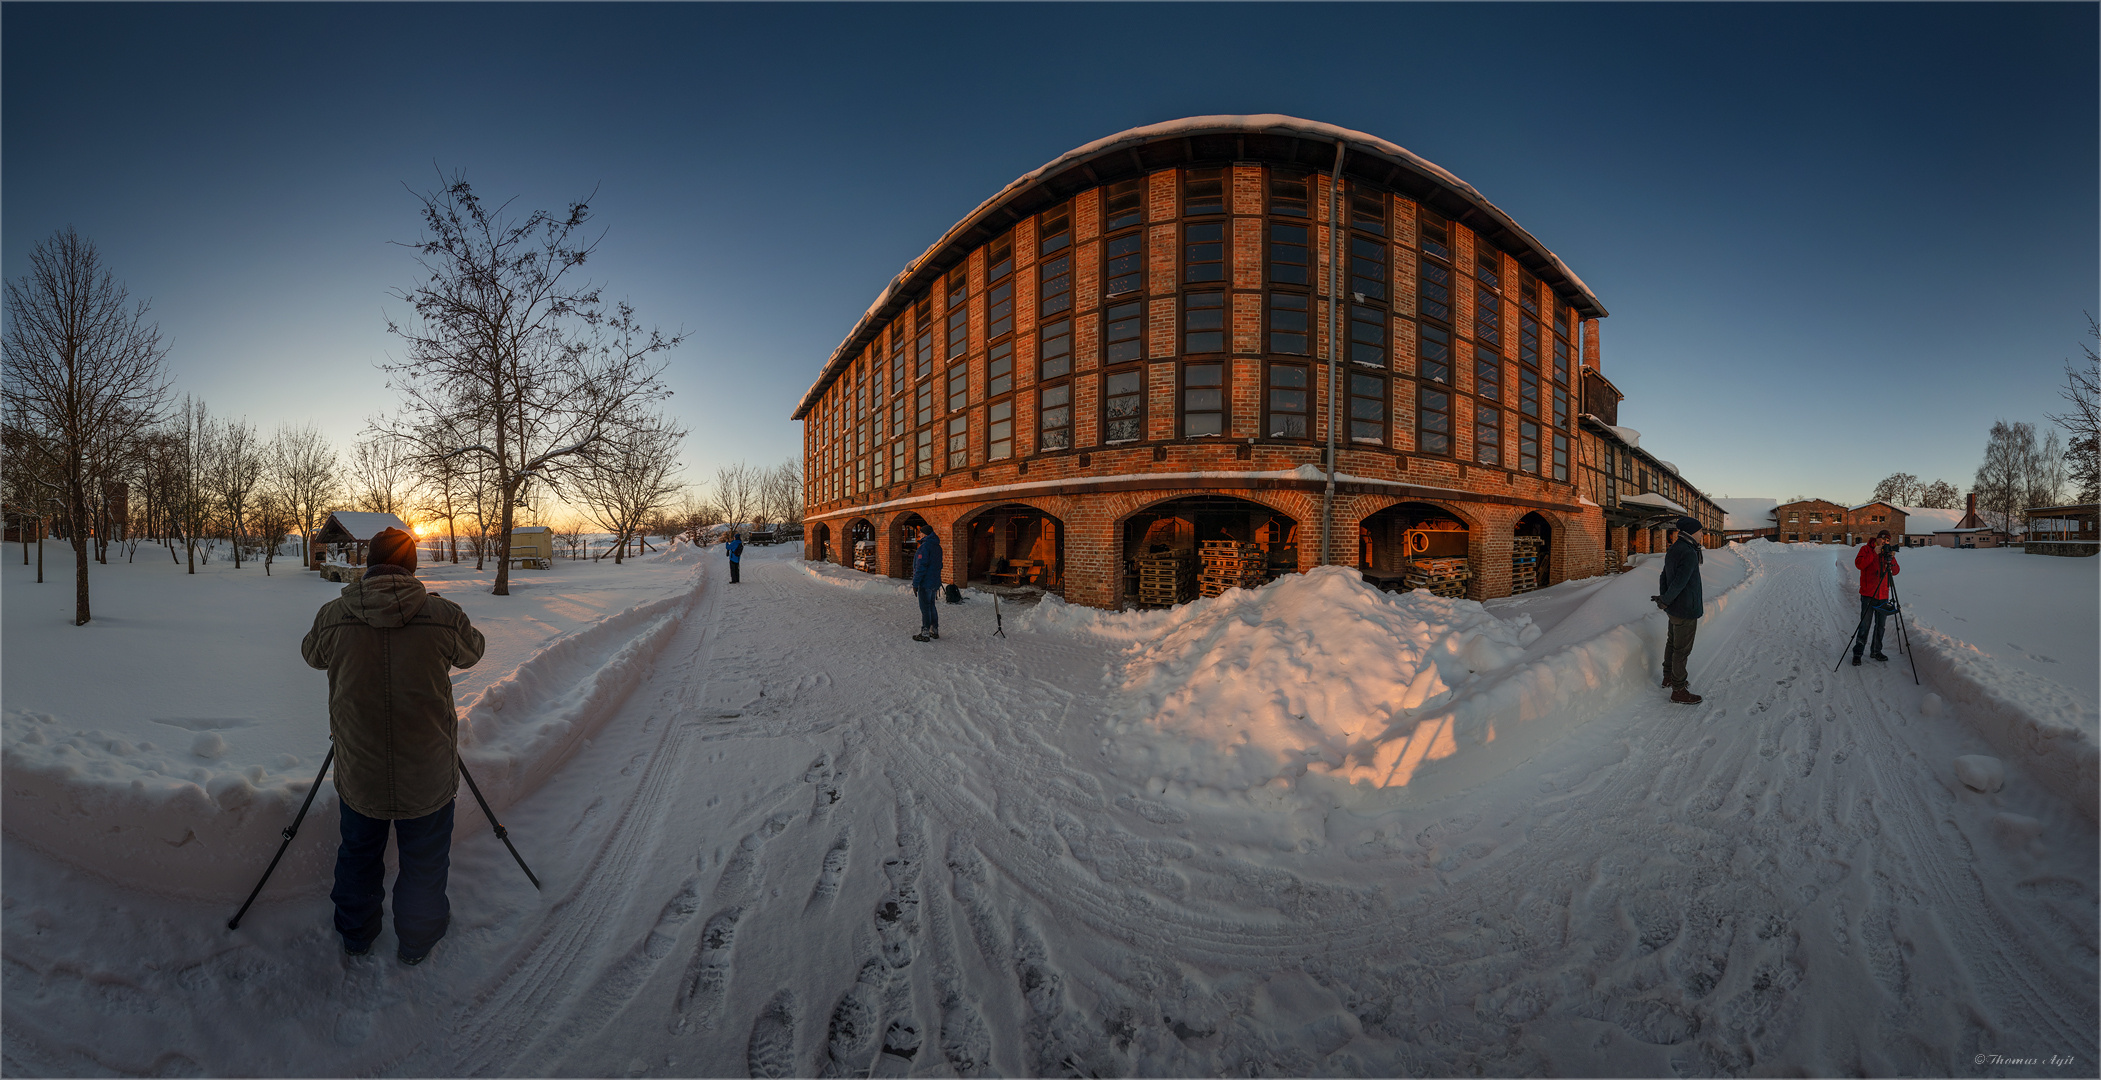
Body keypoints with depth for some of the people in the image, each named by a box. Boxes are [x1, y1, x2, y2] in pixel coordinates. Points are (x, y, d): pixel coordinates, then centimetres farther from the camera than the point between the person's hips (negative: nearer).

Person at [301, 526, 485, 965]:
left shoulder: (332, 617, -12)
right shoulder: (443, 616, -18)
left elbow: (311, 653, 11)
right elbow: (473, 650, 3)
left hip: (358, 775, 3)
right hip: (427, 778, -2)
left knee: (358, 854, 26)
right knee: (424, 862, 18)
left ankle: (355, 936, 47)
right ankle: (418, 940, 36)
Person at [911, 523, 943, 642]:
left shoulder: (925, 546, -16)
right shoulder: (937, 546, 12)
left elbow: (921, 566, -21)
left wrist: (915, 583, -18)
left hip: (925, 582, -9)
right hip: (935, 582, 9)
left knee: (925, 607, -4)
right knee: (931, 606, 17)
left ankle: (925, 633, -1)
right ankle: (934, 631, 21)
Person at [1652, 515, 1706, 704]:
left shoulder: (1673, 550, 6)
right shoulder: (1689, 554, -23)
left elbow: (1665, 575, 11)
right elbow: (1679, 582, -26)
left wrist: (1663, 598, 5)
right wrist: (1665, 601, -13)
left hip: (1674, 609, 9)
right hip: (1686, 610, -9)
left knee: (1673, 643, 23)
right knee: (1682, 649, -1)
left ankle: (1668, 677, 38)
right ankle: (1678, 691, 7)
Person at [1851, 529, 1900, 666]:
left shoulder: (1888, 551, 12)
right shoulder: (1866, 549, 1)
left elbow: (1895, 572, 6)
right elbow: (1859, 564, -15)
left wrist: (1891, 559, -10)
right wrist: (1874, 554, -19)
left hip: (1883, 596, 5)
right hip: (1868, 595, -5)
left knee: (1880, 625, 11)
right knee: (1865, 625, -6)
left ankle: (1876, 651, 22)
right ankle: (1857, 653, -1)